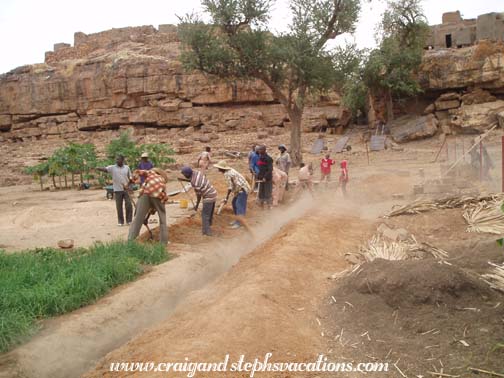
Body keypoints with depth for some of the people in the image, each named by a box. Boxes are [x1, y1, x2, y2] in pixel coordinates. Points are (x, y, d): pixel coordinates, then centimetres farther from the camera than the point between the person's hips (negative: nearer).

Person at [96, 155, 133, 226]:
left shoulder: (127, 168, 5)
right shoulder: (112, 168, 0)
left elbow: (130, 178, 9)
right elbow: (105, 169, -16)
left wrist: (127, 185, -7)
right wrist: (98, 168, -37)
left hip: (126, 189, 1)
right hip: (117, 190, -1)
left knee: (129, 205, 0)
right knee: (119, 206, 4)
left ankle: (129, 220, 13)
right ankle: (120, 221, 15)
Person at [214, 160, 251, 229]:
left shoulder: (227, 174, -20)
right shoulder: (230, 170, 7)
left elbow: (230, 187, -21)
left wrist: (227, 198, -15)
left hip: (242, 189, -11)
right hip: (240, 188, 11)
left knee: (239, 205, -8)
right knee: (234, 203, 17)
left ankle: (239, 223, -4)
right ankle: (237, 220, 25)